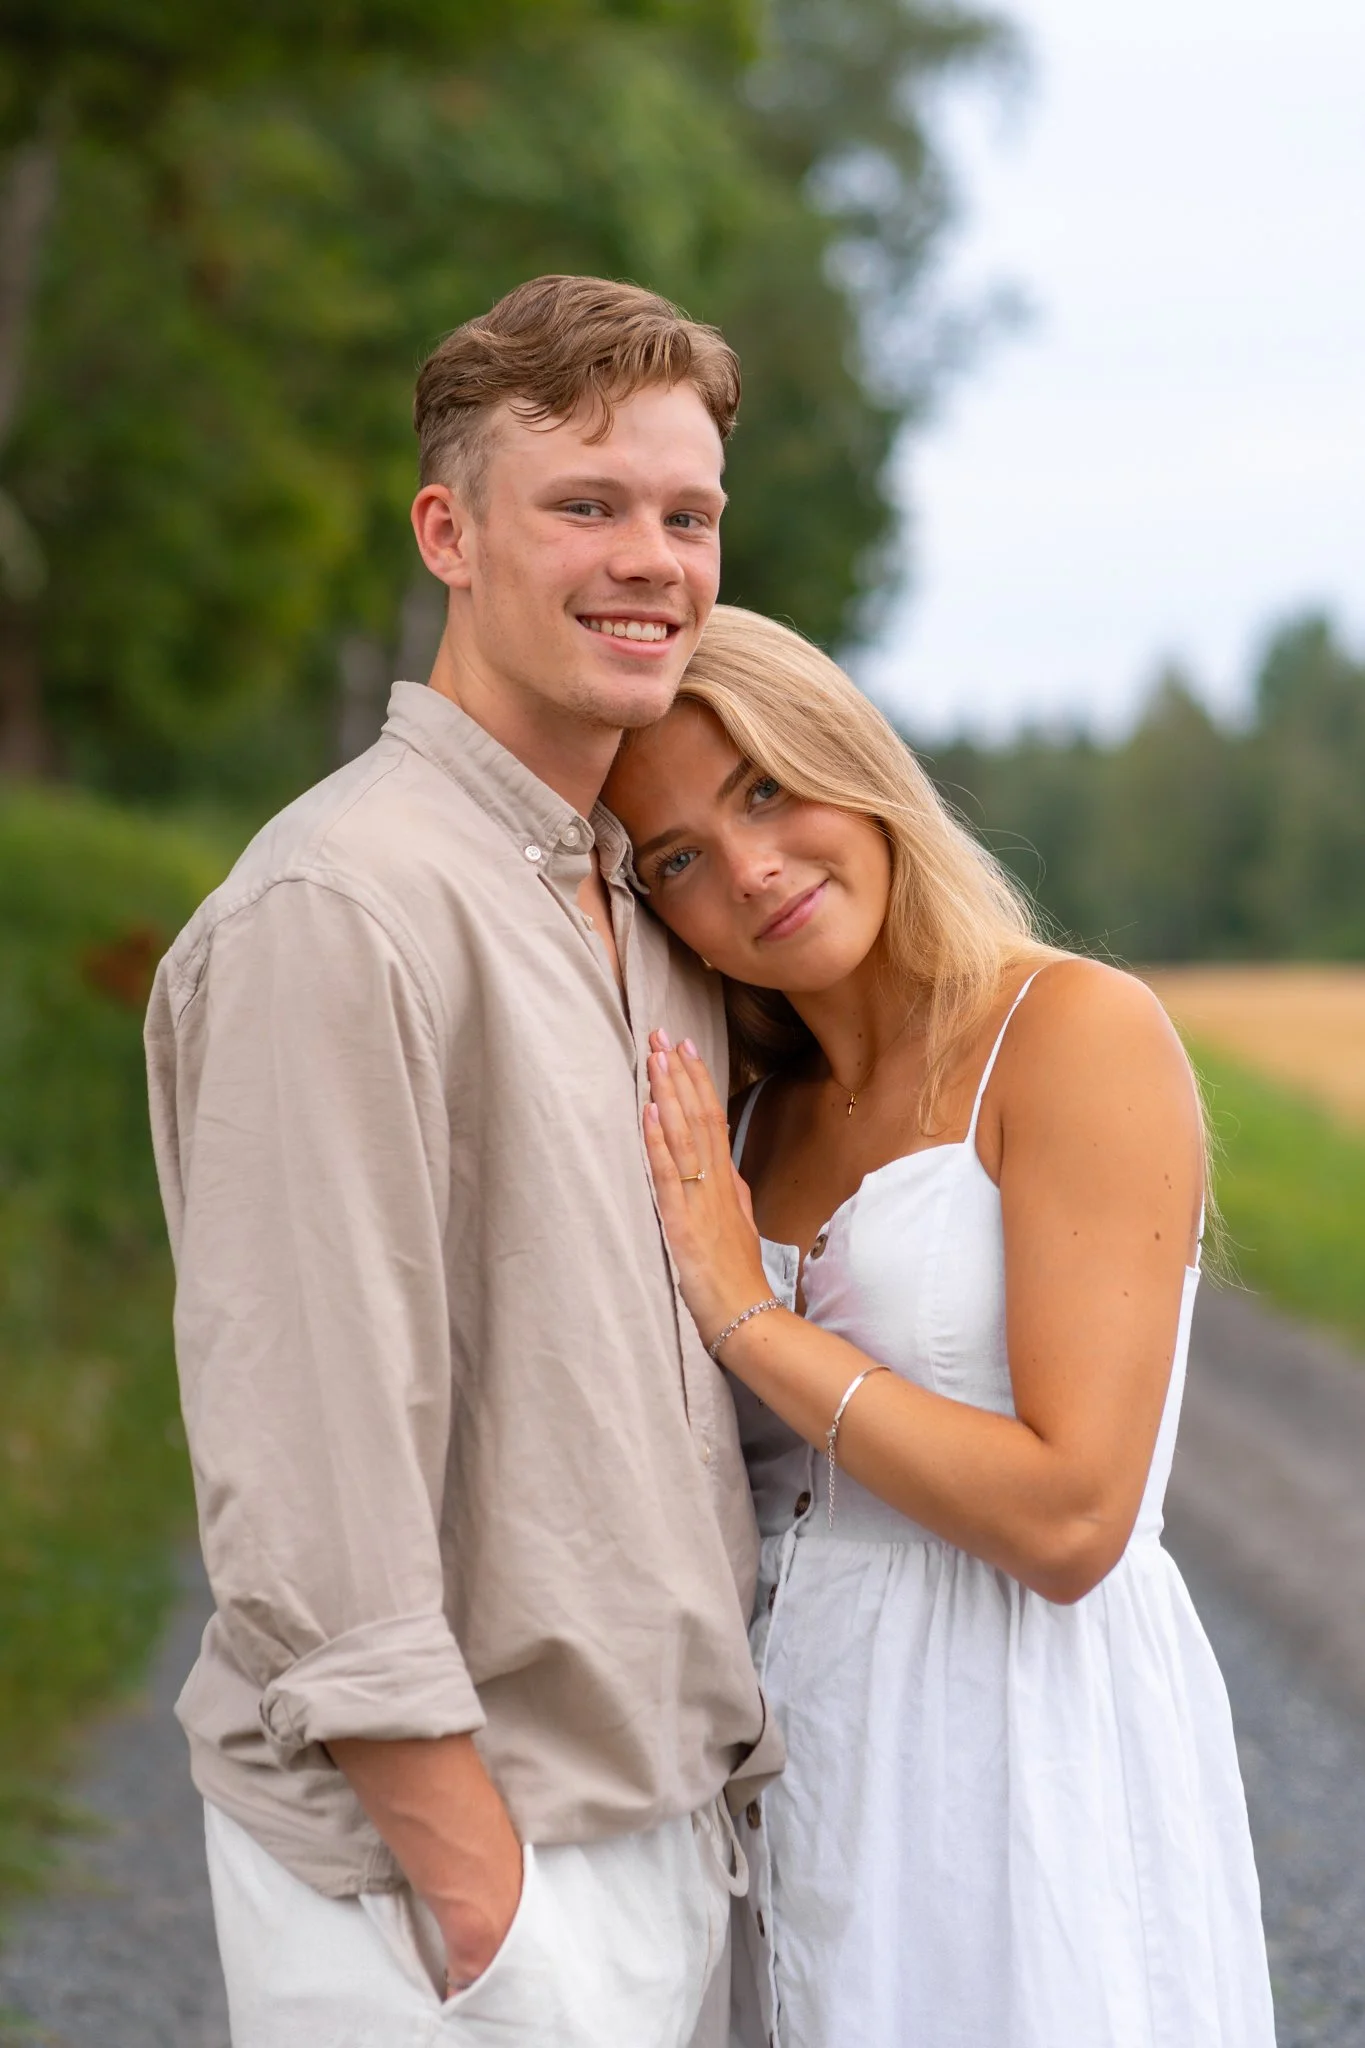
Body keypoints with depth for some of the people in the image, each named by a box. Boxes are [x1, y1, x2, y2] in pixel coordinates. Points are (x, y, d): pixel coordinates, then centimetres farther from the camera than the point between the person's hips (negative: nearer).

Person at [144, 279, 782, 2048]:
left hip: (658, 1817, 8)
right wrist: (481, 1895, -19)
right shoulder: (343, 905, -16)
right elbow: (305, 1469, -20)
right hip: (437, 1840, -8)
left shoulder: (648, 906, 12)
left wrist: (708, 1777, 11)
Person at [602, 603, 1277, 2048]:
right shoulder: (755, 1114, 10)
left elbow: (1068, 1519, -18)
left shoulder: (1079, 1034, -11)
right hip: (799, 1755, 6)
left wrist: (745, 1317, -13)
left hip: (1027, 1764, -6)